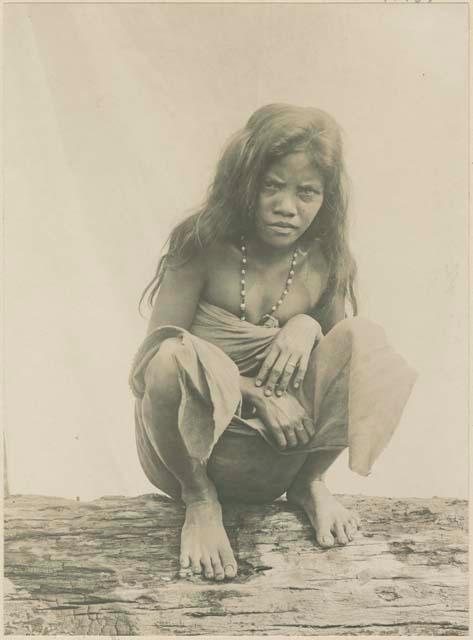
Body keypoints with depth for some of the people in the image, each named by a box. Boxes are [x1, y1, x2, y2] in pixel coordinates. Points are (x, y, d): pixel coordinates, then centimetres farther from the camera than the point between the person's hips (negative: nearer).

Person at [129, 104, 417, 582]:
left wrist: (307, 325, -17)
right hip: (187, 448, -2)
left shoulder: (326, 264, -3)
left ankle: (309, 483, 2)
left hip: (275, 452, 3)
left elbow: (349, 358, 6)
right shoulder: (203, 247, -13)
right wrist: (257, 395, -26)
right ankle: (198, 498, -7)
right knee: (176, 357, -37)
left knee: (364, 339, -21)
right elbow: (150, 360, -16)